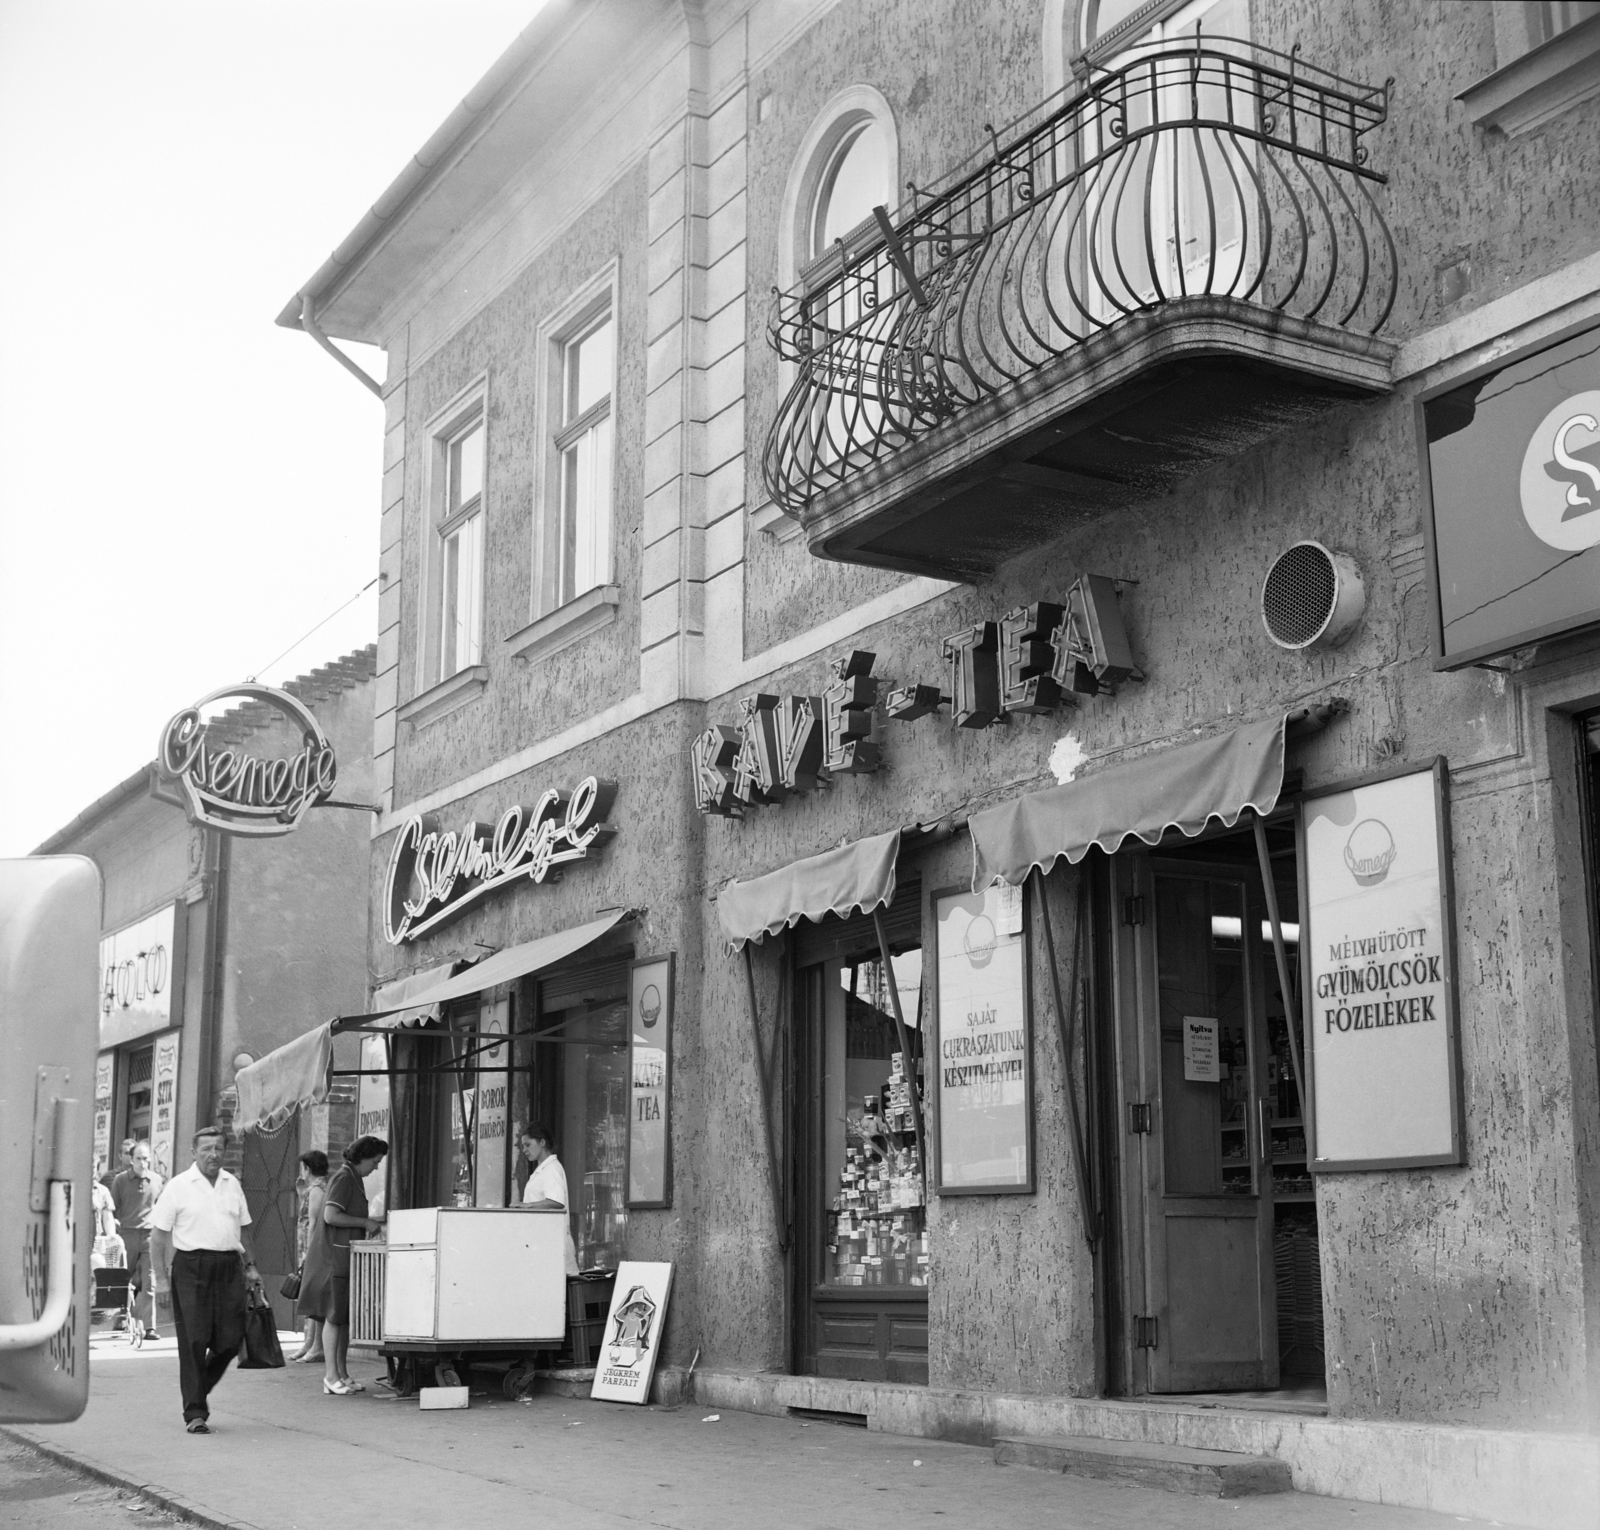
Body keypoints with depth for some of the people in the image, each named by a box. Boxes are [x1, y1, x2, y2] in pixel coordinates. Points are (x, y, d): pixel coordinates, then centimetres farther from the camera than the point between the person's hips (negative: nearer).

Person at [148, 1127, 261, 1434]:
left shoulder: (232, 1184, 13)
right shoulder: (178, 1186, -2)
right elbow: (159, 1235, -3)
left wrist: (250, 1265, 17)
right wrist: (161, 1278, -8)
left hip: (229, 1266, 4)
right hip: (191, 1267, -4)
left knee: (231, 1339, 2)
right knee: (194, 1342, -3)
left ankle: (200, 1388, 27)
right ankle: (195, 1412, 4)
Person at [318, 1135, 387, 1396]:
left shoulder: (354, 1179, 20)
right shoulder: (343, 1177, -11)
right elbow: (331, 1216, -20)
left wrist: (371, 1220, 13)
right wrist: (365, 1222, -14)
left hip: (351, 1255, 10)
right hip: (339, 1254, -10)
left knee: (347, 1316, 10)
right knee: (335, 1315, -7)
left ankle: (340, 1373, 13)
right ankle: (331, 1377, -5)